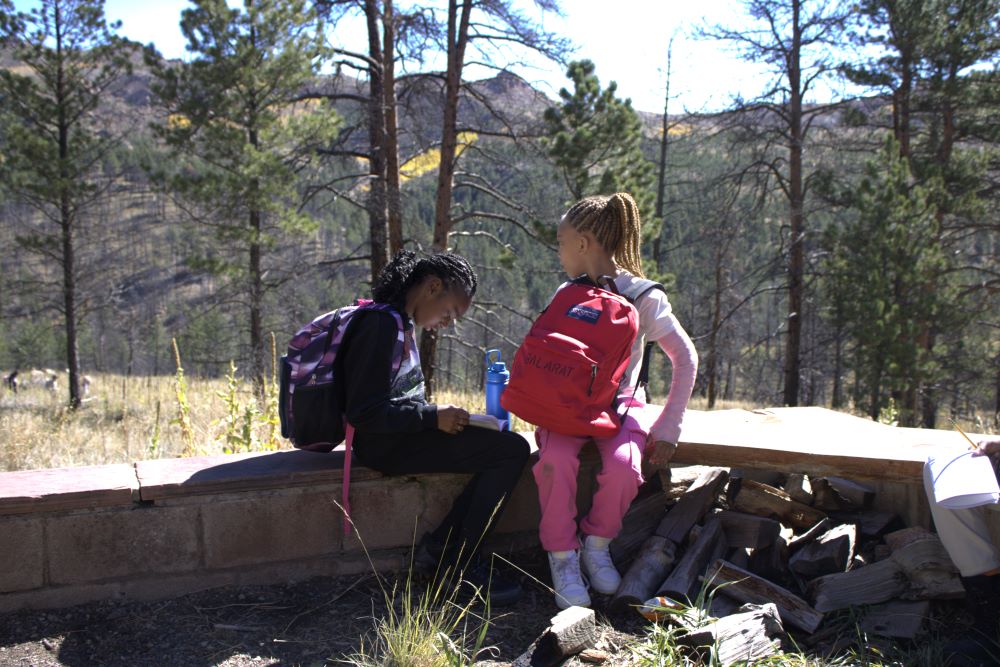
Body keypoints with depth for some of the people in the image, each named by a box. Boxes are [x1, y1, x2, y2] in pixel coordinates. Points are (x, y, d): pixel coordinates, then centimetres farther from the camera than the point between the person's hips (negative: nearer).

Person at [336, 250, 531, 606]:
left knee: (510, 447, 0)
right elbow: (363, 412, -22)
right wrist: (434, 417, -17)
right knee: (512, 450, -15)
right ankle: (463, 561, -3)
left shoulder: (401, 323, 15)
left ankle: (439, 548, 1)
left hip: (405, 435, 10)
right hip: (386, 445, -10)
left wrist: (439, 414, 8)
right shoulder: (380, 324, -18)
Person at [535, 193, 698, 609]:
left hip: (619, 404, -2)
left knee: (623, 466, -34)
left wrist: (669, 426, -7)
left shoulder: (643, 298, -7)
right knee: (556, 459, -31)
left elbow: (686, 360, -2)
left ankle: (597, 545, -5)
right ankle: (563, 557, -13)